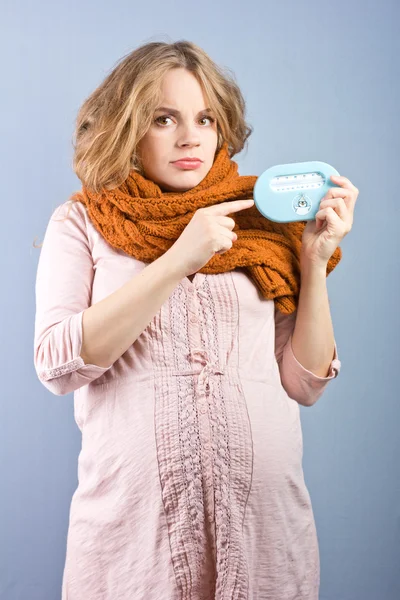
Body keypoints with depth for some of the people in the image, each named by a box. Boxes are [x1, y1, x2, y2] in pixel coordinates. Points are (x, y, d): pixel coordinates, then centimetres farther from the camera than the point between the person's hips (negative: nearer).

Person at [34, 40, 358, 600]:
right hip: (133, 521, -1)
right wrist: (178, 261, -15)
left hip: (264, 516, 2)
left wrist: (315, 262, -5)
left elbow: (305, 383, 5)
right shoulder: (80, 224, 4)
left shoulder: (258, 224, 7)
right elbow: (57, 365, -10)